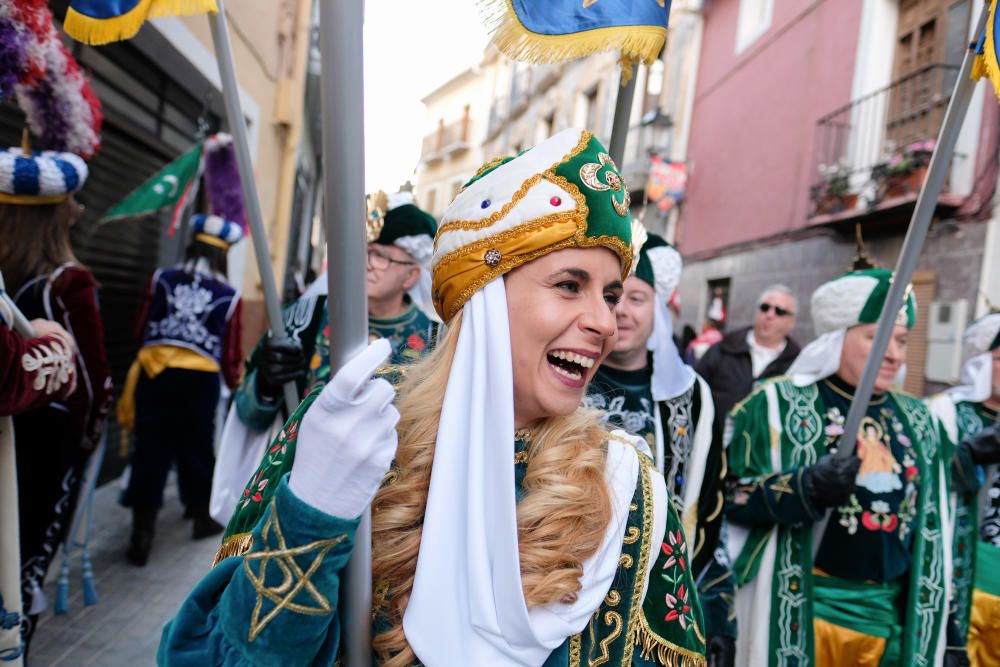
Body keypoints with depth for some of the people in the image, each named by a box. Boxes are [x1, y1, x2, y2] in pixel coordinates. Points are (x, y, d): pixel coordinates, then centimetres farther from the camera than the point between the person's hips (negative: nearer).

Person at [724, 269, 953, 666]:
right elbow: (731, 496, -12)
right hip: (799, 609, -5)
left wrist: (932, 612, 14)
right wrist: (807, 487, -26)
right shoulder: (778, 404, -9)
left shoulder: (918, 421, 8)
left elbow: (931, 527, 14)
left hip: (894, 614, 5)